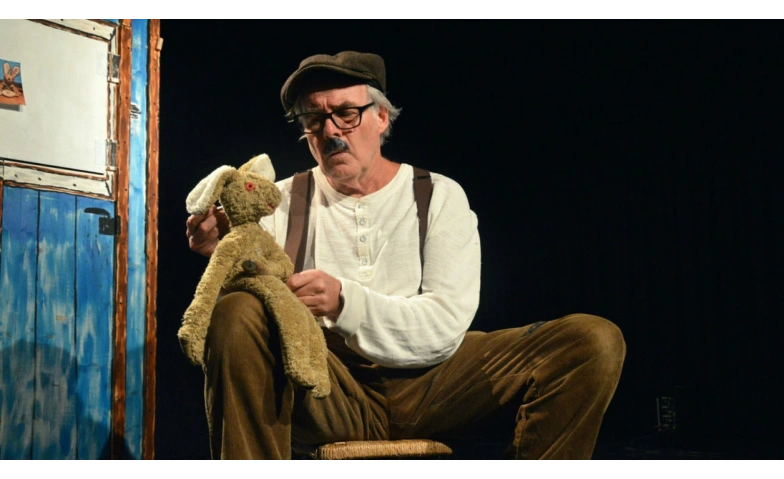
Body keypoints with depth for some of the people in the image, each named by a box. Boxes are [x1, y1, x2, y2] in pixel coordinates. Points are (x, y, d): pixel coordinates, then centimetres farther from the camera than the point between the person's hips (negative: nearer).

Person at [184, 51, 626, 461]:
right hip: (326, 394, 0)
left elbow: (445, 325, -6)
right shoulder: (283, 202, 10)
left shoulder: (440, 197, 7)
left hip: (426, 382, 1)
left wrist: (343, 301, -22)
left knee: (594, 341, -17)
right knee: (234, 315, -31)